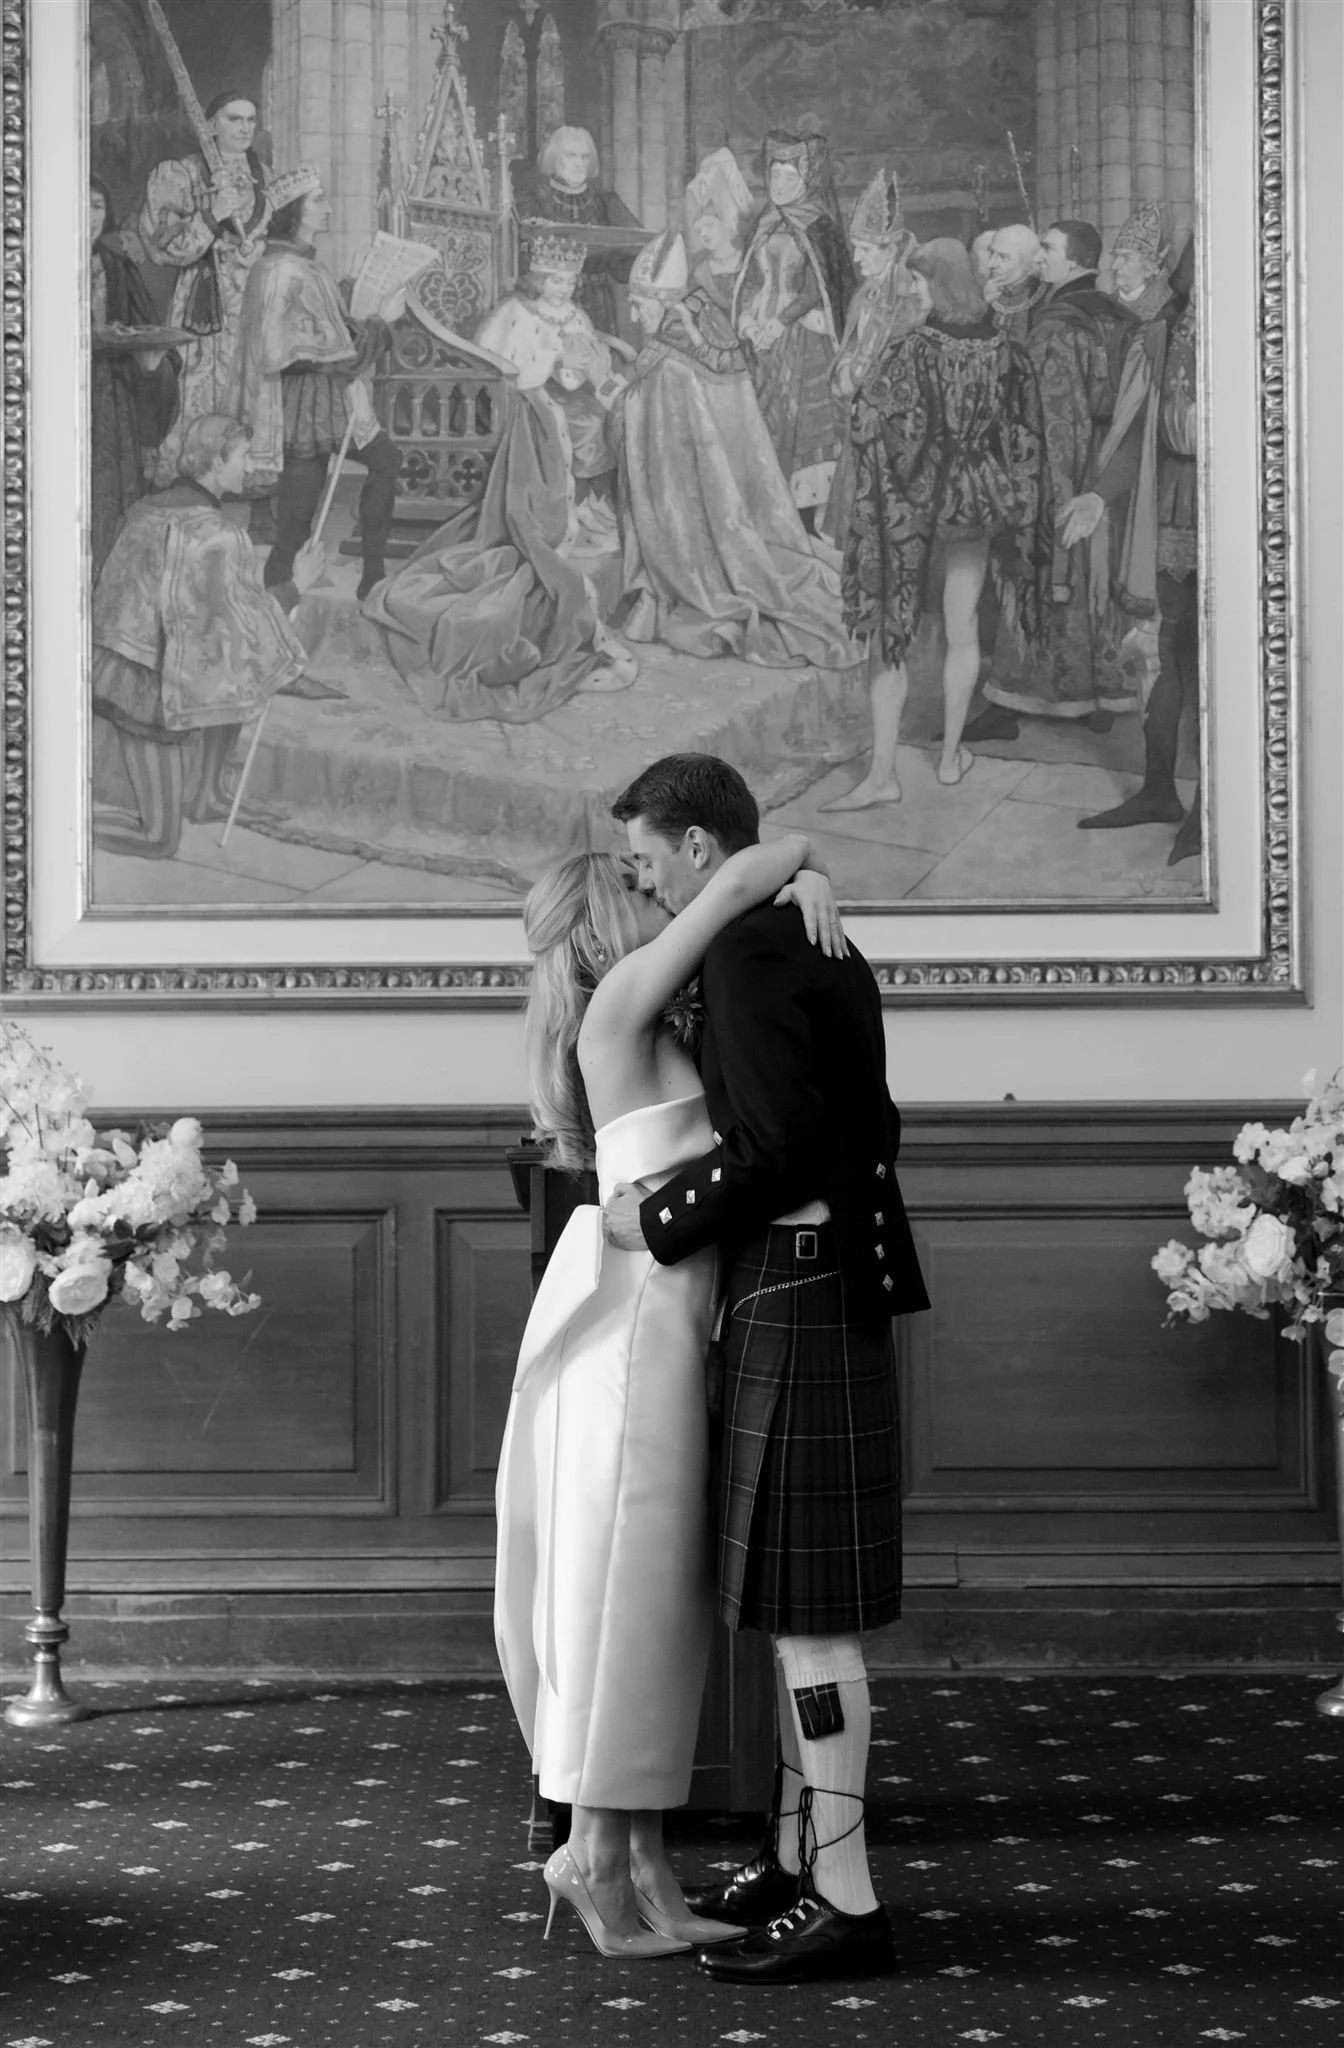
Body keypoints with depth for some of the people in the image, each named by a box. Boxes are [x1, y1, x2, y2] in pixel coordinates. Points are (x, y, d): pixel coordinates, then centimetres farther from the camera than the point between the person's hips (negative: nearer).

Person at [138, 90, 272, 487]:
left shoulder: (263, 176, 16)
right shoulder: (181, 175, -1)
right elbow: (160, 247, -11)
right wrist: (211, 218, -20)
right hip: (206, 311, -5)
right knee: (198, 402, -10)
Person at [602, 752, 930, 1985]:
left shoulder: (748, 948, -14)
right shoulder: (825, 947, 17)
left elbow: (774, 1143, -22)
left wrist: (656, 1219, -10)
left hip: (794, 1303, -10)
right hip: (833, 1287, 10)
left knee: (806, 1607, -8)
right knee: (796, 1600, 15)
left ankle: (844, 1903, -5)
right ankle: (797, 1859, 23)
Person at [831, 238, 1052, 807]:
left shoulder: (912, 353, -18)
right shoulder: (1007, 352, -5)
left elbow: (872, 425, -17)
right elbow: (1027, 439, 1)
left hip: (913, 504, -4)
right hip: (982, 504, 4)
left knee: (889, 634, 2)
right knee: (963, 631, 17)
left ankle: (882, 773, -3)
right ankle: (951, 755, 27)